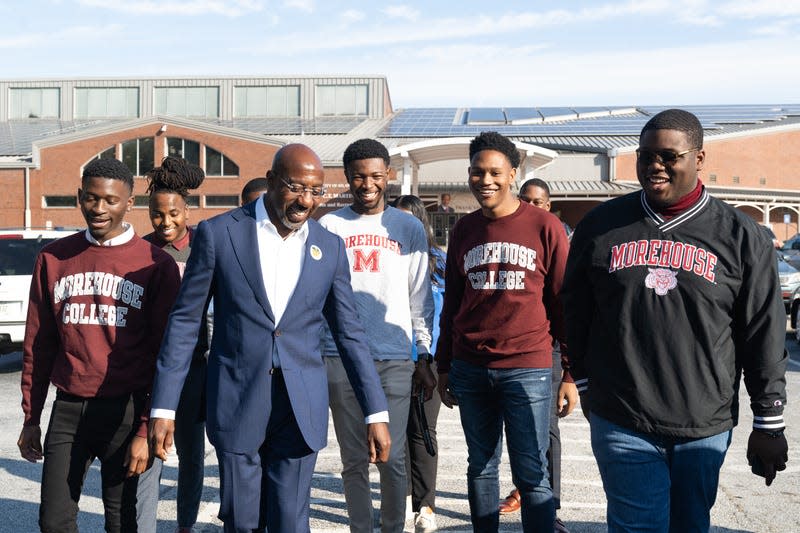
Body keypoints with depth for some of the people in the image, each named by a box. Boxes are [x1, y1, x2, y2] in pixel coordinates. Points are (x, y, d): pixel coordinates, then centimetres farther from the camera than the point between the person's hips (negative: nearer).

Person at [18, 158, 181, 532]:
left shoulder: (155, 265, -3)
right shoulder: (54, 258, 6)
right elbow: (38, 344, 11)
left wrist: (147, 430, -8)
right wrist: (31, 418, 10)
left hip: (125, 411, -2)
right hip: (68, 410, 3)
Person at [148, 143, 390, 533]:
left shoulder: (330, 247, 4)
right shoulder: (218, 233, -4)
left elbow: (349, 332, 8)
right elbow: (184, 321, -1)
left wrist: (376, 413, 4)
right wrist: (163, 408, -5)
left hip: (301, 409, 2)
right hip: (236, 402, -1)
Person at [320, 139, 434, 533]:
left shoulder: (409, 228, 8)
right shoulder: (328, 227, 7)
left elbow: (420, 299, 9)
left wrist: (423, 355, 6)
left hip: (394, 358, 0)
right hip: (340, 357, 1)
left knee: (392, 458, 0)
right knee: (354, 459, 7)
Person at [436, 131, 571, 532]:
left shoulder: (545, 227, -2)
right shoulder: (463, 230, 10)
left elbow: (564, 303, 0)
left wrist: (572, 372, -2)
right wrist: (444, 367, 16)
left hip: (527, 367, -4)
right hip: (470, 370, 4)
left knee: (531, 476, -1)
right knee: (480, 468, 13)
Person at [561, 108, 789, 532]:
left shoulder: (740, 235, 0)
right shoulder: (601, 225, 3)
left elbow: (764, 335, 2)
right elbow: (576, 314, 11)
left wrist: (768, 425, 2)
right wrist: (586, 385, 13)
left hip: (705, 429, 1)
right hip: (621, 425, 0)